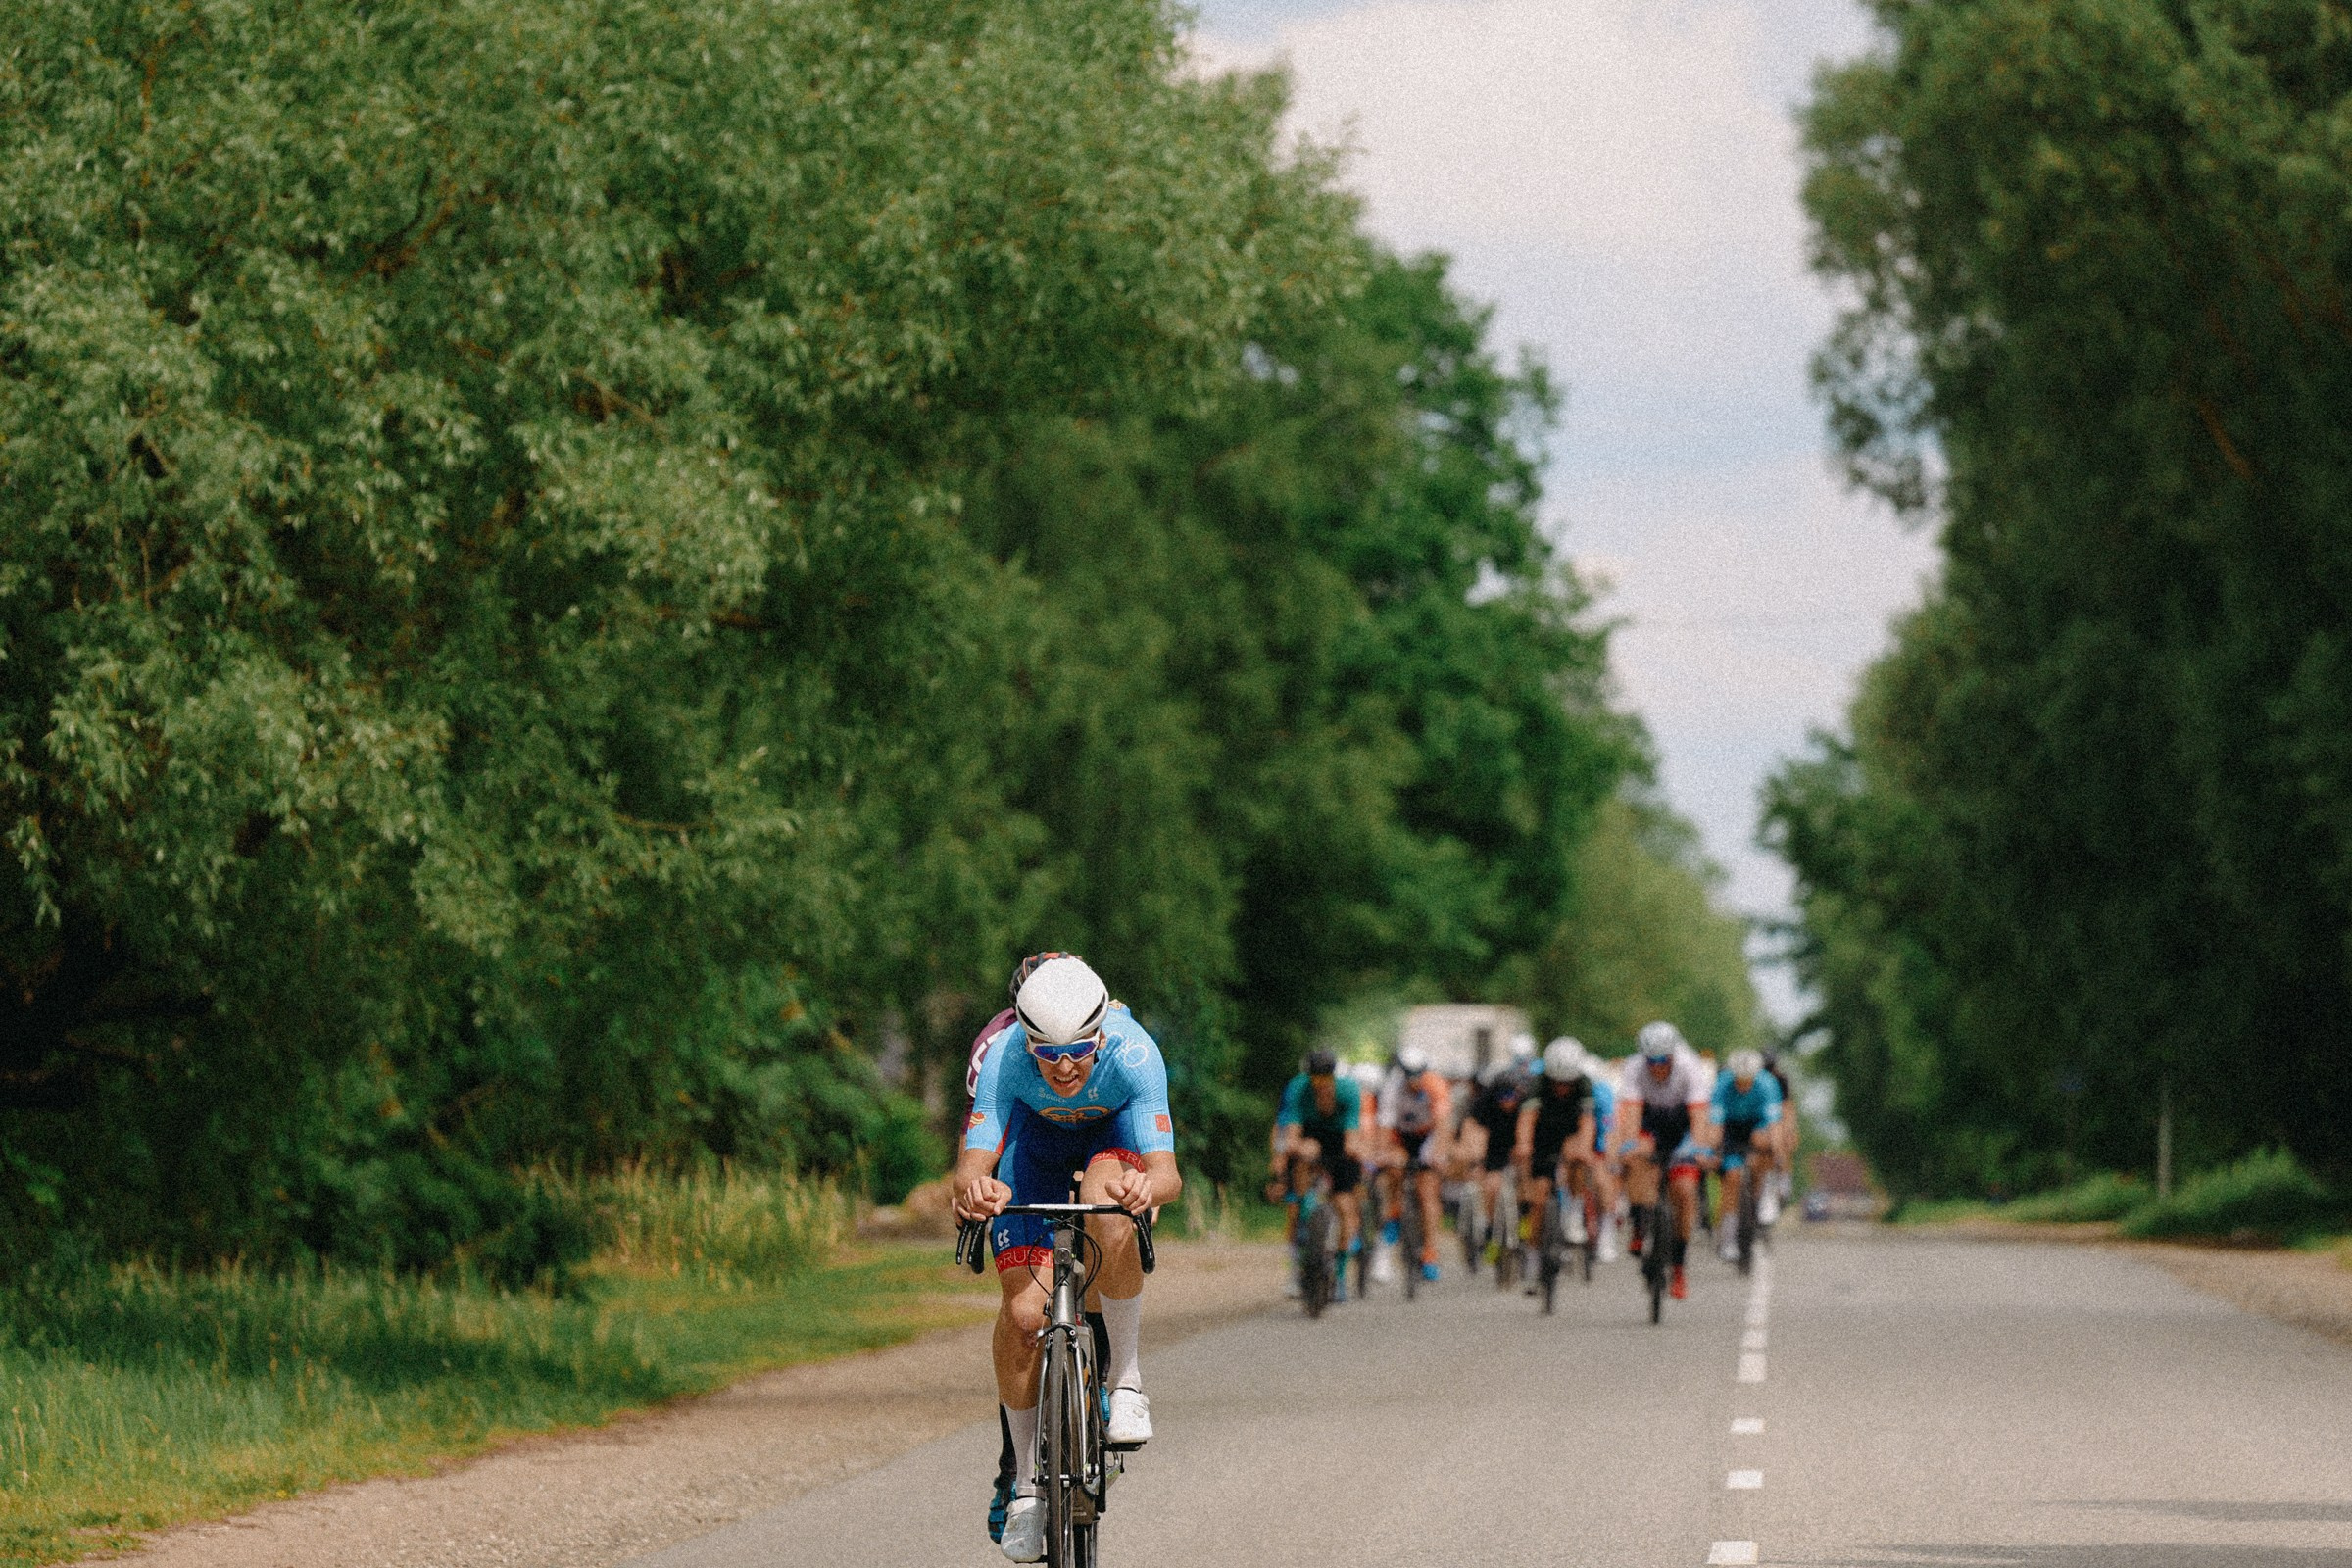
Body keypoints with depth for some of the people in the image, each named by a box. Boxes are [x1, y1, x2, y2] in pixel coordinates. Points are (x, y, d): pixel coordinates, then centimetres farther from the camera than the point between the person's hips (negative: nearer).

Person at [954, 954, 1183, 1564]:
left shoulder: (1133, 1053, -38)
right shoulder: (1005, 1060, -35)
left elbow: (1167, 1172, -44)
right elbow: (972, 1162, -40)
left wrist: (1147, 1186, -68)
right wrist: (973, 1187, -65)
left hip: (1116, 1127, -1)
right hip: (1036, 1128, 1)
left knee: (1108, 1213, -37)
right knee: (1022, 1309, -13)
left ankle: (1126, 1377, -17)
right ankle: (1027, 1484, 1)